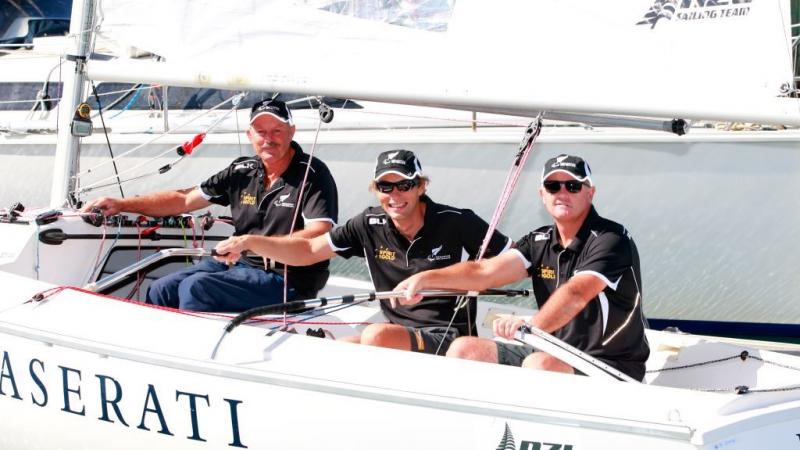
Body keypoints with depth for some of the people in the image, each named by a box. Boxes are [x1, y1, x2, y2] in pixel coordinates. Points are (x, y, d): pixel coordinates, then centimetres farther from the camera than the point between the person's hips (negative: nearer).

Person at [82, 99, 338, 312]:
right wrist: (122, 204, 8)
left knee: (196, 288, -25)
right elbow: (185, 200, 14)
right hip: (240, 264, 7)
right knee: (161, 290, -5)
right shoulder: (243, 171, 10)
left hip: (286, 277, -7)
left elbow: (319, 235, -22)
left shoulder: (312, 175, -10)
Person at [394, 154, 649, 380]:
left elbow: (575, 294, -32)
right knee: (464, 350, -3)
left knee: (539, 365, -36)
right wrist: (426, 278, -19)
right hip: (555, 352, 7)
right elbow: (485, 272, -3)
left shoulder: (611, 240, -14)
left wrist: (532, 326, -50)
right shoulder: (540, 242, 9)